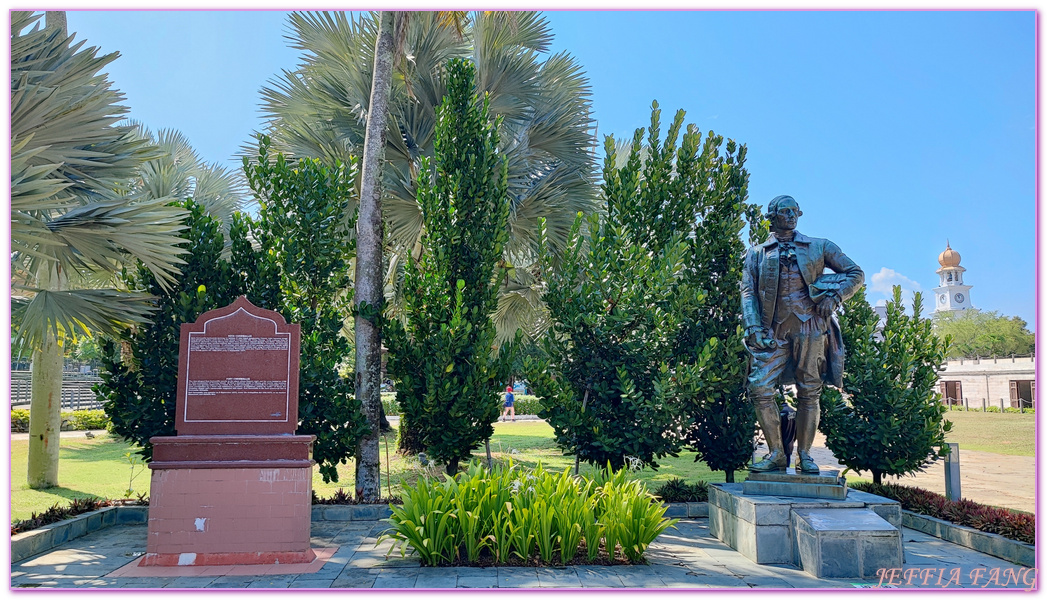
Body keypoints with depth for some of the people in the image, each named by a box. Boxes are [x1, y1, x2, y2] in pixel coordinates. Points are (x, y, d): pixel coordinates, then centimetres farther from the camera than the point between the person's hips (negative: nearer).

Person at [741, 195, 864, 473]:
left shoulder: (819, 247, 13)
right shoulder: (757, 254, 14)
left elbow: (855, 273, 13)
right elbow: (748, 291, 5)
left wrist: (834, 296, -5)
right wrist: (754, 328, -9)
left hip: (810, 327, 0)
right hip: (774, 331, 0)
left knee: (809, 391, 1)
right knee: (760, 387, -11)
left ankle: (804, 455, 9)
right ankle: (776, 453, -1)